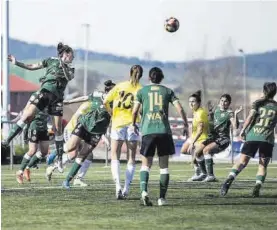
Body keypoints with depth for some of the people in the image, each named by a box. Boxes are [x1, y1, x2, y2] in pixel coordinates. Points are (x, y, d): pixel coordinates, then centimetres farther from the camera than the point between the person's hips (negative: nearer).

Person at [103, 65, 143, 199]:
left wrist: (111, 113, 17)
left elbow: (105, 102, 1)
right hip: (133, 124, 0)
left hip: (118, 123, 0)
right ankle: (126, 189, 7)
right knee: (132, 158, 14)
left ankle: (118, 186, -16)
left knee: (115, 157, 5)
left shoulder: (119, 86, 1)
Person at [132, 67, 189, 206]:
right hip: (164, 131, 0)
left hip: (147, 131, 0)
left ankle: (144, 190, -22)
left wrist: (134, 124, 22)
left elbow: (135, 111, 5)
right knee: (164, 165, 10)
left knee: (146, 164, 5)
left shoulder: (142, 91, 9)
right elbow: (180, 108, 1)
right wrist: (185, 125, 10)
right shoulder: (168, 91, 10)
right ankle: (162, 198, 5)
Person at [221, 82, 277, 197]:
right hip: (267, 138, 0)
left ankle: (229, 180, -21)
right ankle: (258, 185, -13)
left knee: (242, 162, 1)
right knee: (263, 165, 9)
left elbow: (251, 116, -6)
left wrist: (243, 130, -6)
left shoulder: (258, 103, 8)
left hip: (252, 136, 0)